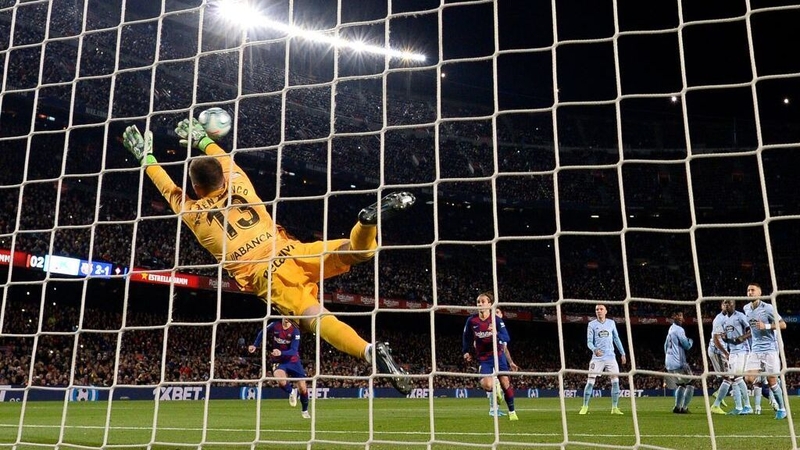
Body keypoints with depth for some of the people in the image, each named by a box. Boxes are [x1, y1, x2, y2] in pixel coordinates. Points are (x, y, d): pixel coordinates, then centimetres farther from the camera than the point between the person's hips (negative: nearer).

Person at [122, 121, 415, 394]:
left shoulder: (193, 212, 14)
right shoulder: (240, 186, 22)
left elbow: (168, 189, 33)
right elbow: (225, 160, 43)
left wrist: (145, 157, 47)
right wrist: (202, 140, 59)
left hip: (265, 275, -3)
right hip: (293, 251, 4)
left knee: (313, 317, -21)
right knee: (357, 250, 5)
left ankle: (369, 351, -46)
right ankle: (371, 219, -31)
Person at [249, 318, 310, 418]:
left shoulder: (295, 331, -16)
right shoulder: (275, 325, -11)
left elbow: (293, 351, -23)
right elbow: (262, 333, 9)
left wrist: (281, 353, -40)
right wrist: (255, 346, 1)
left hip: (293, 361, 0)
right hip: (278, 361, 0)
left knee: (303, 389, -2)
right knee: (281, 380, -33)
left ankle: (304, 410, 29)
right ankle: (291, 392, 3)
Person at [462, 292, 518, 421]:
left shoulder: (496, 319, -13)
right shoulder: (471, 320, -9)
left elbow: (507, 338, -21)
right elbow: (466, 337, 8)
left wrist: (497, 334, -40)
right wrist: (466, 351, 4)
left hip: (498, 355, 0)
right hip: (483, 358, 0)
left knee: (505, 383, -1)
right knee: (487, 385, -17)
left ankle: (512, 411, 17)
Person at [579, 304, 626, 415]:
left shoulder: (611, 323, 10)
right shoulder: (592, 324, 1)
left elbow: (616, 339, 18)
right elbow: (589, 342, -3)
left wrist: (622, 353, 14)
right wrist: (594, 350, -24)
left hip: (611, 357, 2)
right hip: (597, 358, -2)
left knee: (615, 381, -2)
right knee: (590, 382, -5)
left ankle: (615, 407, 9)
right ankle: (585, 406, 5)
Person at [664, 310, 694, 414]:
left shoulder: (670, 329, 16)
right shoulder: (679, 329, -12)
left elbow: (666, 346, 22)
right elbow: (687, 346, -13)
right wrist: (690, 340, 8)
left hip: (669, 363, 9)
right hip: (678, 363, -9)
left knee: (680, 384, 21)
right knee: (690, 384, 0)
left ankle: (677, 407, 16)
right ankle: (684, 408, -4)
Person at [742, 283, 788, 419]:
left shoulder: (767, 308, -10)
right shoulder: (746, 308, 8)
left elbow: (783, 325, -10)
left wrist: (766, 326, -20)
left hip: (769, 348, -5)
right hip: (755, 350, 5)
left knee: (772, 381, -2)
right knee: (749, 378, -8)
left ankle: (782, 408, 16)